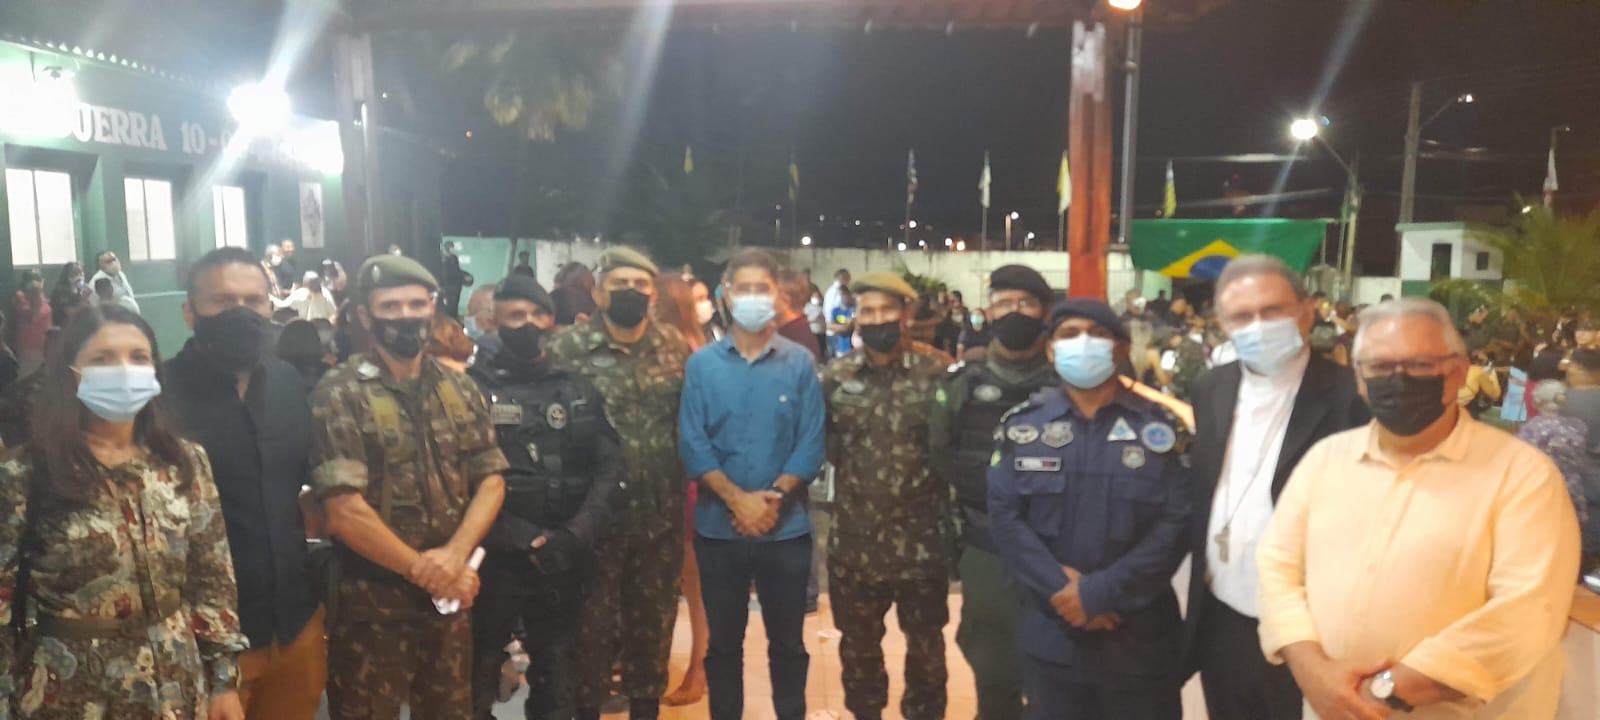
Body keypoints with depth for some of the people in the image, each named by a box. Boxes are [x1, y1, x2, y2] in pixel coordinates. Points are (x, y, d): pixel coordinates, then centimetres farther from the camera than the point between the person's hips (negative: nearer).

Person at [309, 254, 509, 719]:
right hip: (371, 603, -5)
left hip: (449, 597, 5)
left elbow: (491, 481, 2)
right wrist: (422, 569, -14)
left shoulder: (460, 390, 6)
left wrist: (453, 557, -14)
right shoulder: (340, 395, -11)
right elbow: (344, 510, -18)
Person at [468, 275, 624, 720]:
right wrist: (524, 538, -17)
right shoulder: (475, 388, -2)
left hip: (564, 561, 3)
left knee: (556, 679, 14)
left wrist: (575, 536, -13)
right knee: (480, 676, 5)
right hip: (495, 558, -3)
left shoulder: (578, 390, 9)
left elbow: (609, 469, 1)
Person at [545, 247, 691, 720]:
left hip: (661, 513, 3)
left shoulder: (676, 347, 4)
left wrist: (690, 487, 0)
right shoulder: (567, 349, -6)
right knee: (593, 618, 10)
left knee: (655, 617, 16)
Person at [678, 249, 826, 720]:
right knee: (723, 642, 12)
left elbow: (811, 445, -5)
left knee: (788, 642, 11)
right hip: (718, 526, 1)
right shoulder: (702, 364, 1)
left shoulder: (800, 363, 0)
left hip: (787, 528, 0)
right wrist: (737, 500, -16)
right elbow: (693, 444, -5)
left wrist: (771, 499, -16)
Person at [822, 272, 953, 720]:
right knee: (858, 642, 18)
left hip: (921, 537, -2)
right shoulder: (835, 376, 1)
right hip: (855, 537, 2)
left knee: (926, 642, 15)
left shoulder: (938, 372, -6)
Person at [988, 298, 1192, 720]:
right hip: (1050, 635, 1)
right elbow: (1005, 515, -4)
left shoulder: (1160, 428, -2)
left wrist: (1099, 593, -15)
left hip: (1139, 638, -1)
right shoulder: (1023, 425, 2)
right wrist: (1060, 589, -15)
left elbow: (1176, 524, -8)